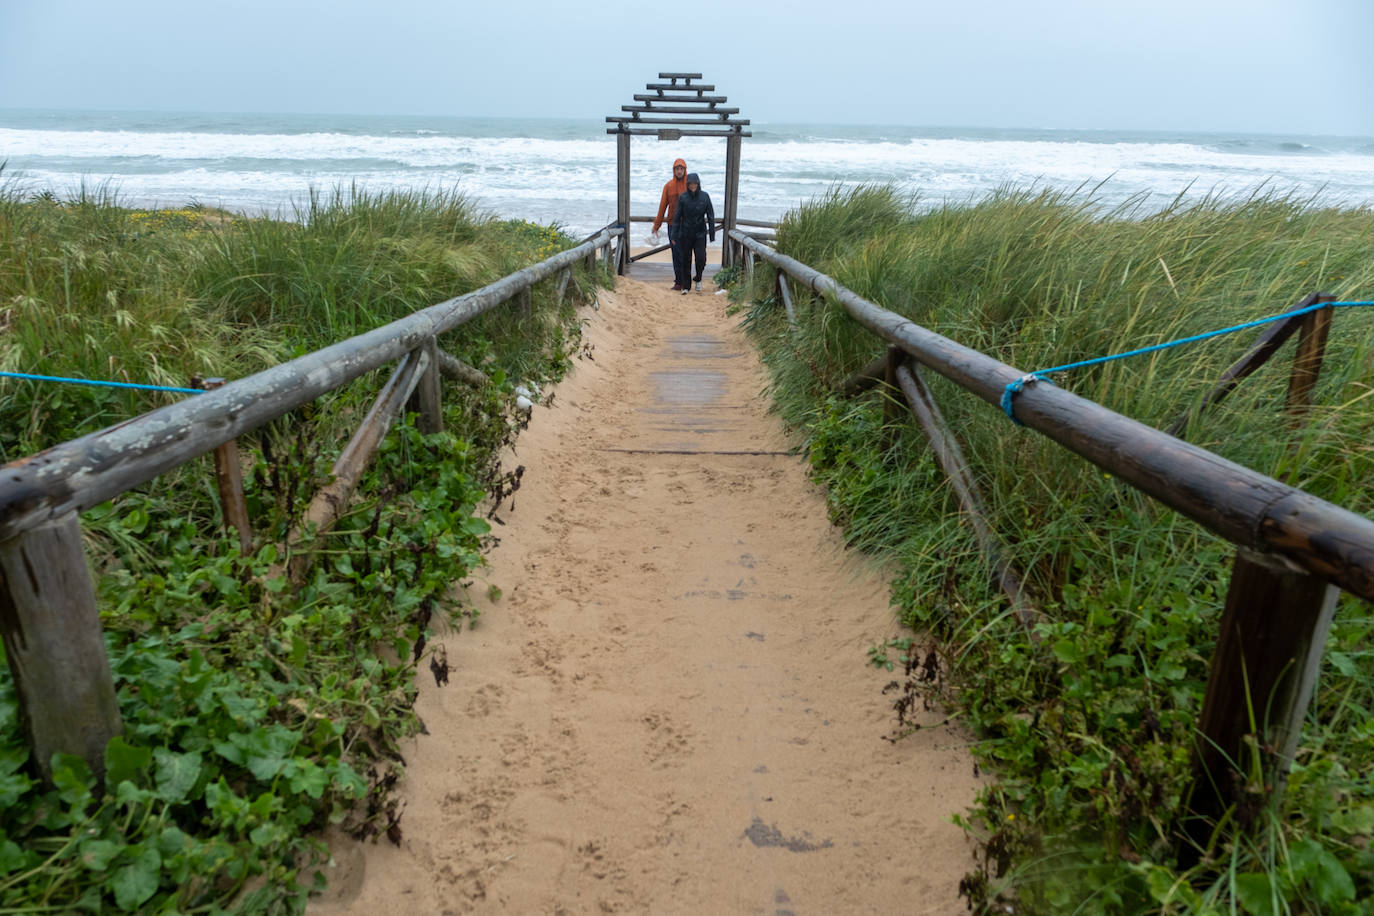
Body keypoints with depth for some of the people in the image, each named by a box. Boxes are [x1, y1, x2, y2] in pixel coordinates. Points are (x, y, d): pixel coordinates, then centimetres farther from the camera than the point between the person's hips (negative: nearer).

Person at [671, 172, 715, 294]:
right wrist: (674, 234, -4)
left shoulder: (705, 196, -4)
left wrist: (712, 233, -2)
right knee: (686, 260, 5)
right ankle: (685, 286, 18)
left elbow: (710, 215, 0)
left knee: (701, 258, -12)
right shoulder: (682, 197, -4)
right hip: (686, 234, 0)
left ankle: (698, 279, 17)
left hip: (700, 233, 0)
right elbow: (677, 216, -2)